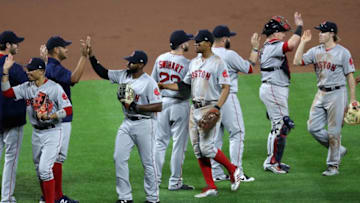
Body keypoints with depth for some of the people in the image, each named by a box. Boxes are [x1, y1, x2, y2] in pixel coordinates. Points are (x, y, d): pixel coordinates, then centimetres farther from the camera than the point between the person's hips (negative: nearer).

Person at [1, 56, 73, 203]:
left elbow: (68, 110, -15)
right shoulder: (27, 87, 4)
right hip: (36, 133, 7)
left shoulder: (54, 88, -12)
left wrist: (49, 116, -25)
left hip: (52, 133, -6)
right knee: (39, 169, 12)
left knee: (45, 168, -16)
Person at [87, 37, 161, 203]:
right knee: (119, 158, 2)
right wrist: (91, 56, 3)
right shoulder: (123, 76, 4)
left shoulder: (149, 82, -16)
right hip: (127, 123, 7)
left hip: (144, 124, -7)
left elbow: (158, 107, -19)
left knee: (148, 162, 1)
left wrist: (137, 107, -25)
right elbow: (103, 73, 13)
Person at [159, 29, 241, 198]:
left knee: (207, 147, -14)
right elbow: (186, 85, 21)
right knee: (198, 149, 4)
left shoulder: (217, 63, -8)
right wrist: (165, 86, 10)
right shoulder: (193, 63, 15)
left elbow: (226, 88, -12)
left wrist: (217, 107, -23)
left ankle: (233, 170, 8)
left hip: (210, 108, -8)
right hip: (194, 108, 8)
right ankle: (210, 187, 7)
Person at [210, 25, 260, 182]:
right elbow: (249, 68, -3)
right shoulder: (229, 55, -13)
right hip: (227, 97, -7)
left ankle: (216, 173, 11)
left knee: (215, 136, 11)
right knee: (237, 134, 0)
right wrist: (255, 48, 7)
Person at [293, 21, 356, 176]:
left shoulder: (343, 52, -6)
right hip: (321, 94, 6)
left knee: (333, 131, -3)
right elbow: (297, 61, -1)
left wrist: (353, 99, -9)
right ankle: (338, 150, 21)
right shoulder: (316, 51, 9)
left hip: (337, 94, -6)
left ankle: (333, 166, 7)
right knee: (313, 128, 2)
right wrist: (303, 42, -3)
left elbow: (350, 76, -6)